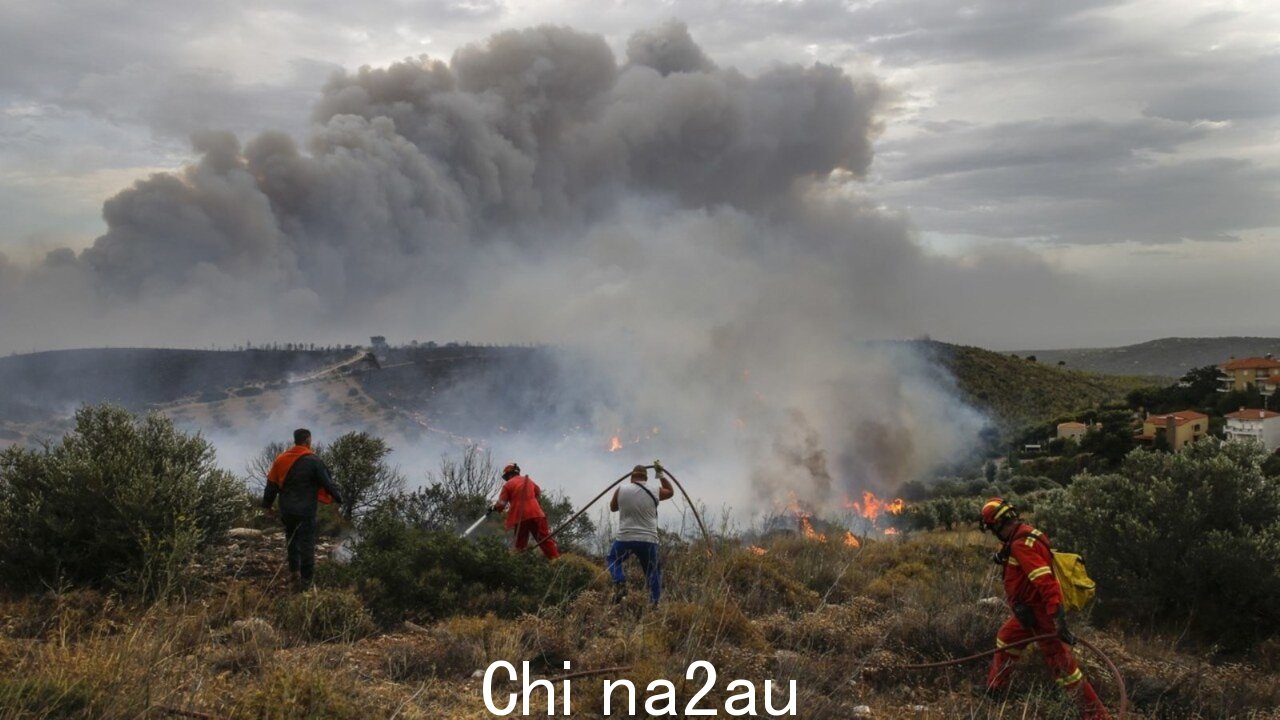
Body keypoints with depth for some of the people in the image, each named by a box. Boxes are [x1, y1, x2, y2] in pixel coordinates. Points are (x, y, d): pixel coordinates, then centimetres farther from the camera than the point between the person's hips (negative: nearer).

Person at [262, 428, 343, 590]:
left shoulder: (281, 459, 4)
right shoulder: (314, 461, -11)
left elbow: (272, 484, 8)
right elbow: (327, 483, -8)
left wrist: (267, 504, 18)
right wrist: (338, 498, 6)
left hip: (287, 510, 5)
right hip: (306, 511, -5)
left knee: (291, 540, 21)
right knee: (307, 543, 0)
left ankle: (294, 571, 22)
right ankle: (306, 578, 0)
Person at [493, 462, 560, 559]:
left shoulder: (508, 484, 3)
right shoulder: (529, 480, 16)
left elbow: (501, 504, -1)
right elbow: (539, 493, 31)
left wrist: (495, 507, 18)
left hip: (519, 518, -2)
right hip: (535, 514, 2)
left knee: (520, 545, 8)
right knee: (545, 539, -1)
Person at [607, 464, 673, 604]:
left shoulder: (621, 490, 0)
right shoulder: (654, 492, 3)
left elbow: (612, 507, 18)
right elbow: (670, 491, 24)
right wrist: (661, 474, 29)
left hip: (625, 538, -1)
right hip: (648, 540, 1)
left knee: (613, 558, 24)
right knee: (653, 572, 14)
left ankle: (619, 582, 0)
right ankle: (655, 602, 5)